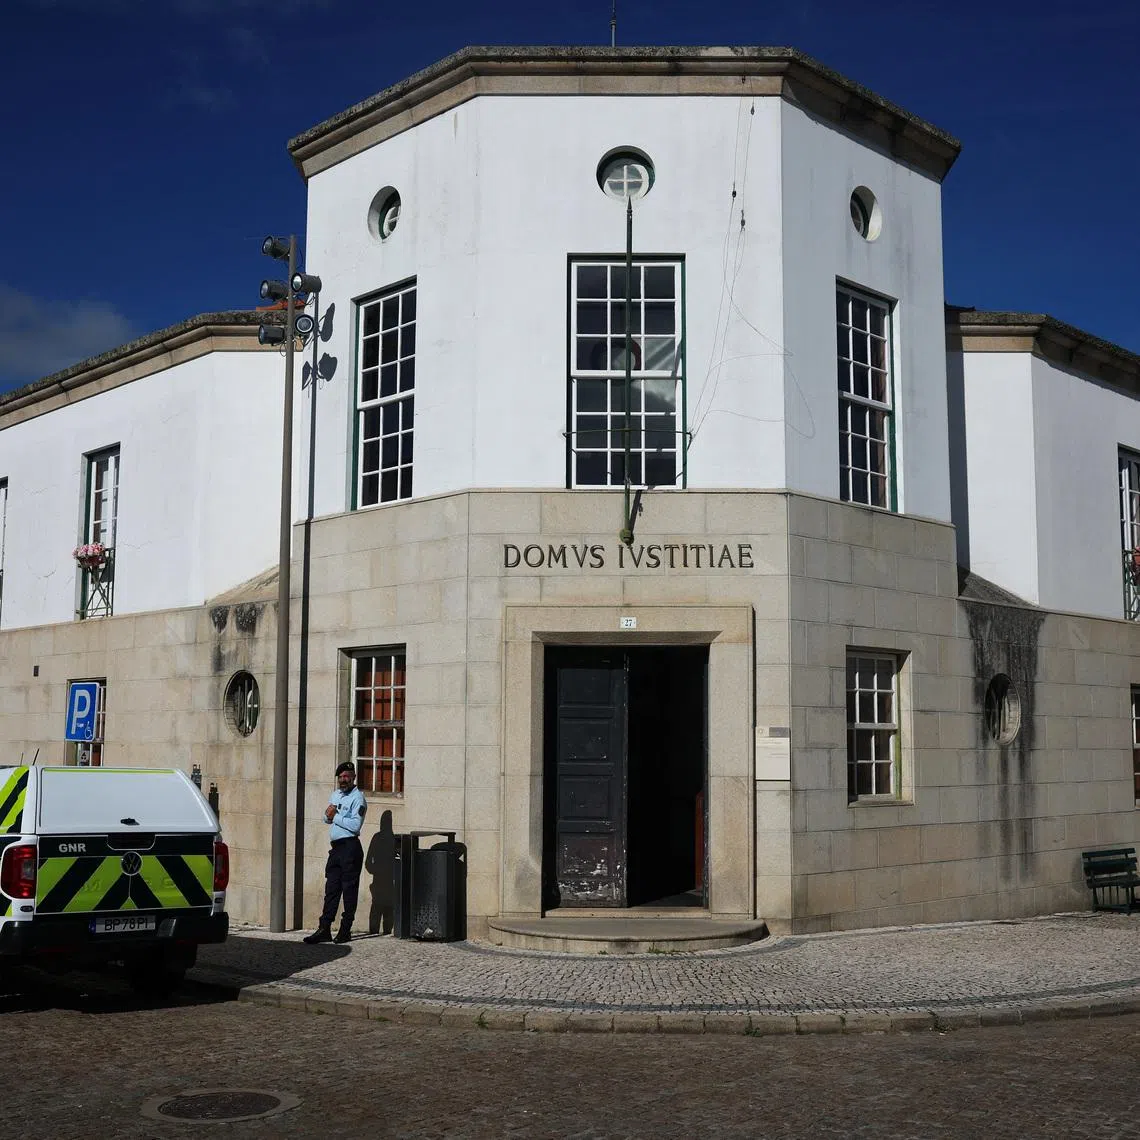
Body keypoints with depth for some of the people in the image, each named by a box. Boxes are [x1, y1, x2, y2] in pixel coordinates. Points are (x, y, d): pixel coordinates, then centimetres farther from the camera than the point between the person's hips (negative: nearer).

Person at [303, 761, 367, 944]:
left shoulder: (357, 797, -8)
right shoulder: (335, 794, 18)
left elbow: (355, 825, -19)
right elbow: (326, 819, 24)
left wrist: (335, 816, -10)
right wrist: (329, 814, 0)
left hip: (350, 847, -8)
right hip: (335, 847, 8)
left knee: (349, 890, -1)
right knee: (331, 889, 6)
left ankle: (345, 930, 4)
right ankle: (324, 929, 6)